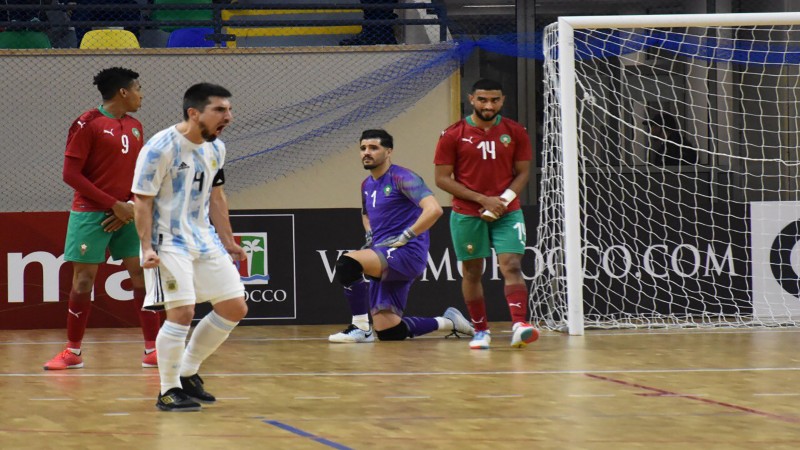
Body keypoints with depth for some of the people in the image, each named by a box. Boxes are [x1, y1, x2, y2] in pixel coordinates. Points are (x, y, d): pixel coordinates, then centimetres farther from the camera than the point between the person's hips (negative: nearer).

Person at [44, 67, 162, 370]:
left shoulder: (135, 127, 10)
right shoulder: (88, 124, -9)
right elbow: (71, 174, -12)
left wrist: (131, 208, -4)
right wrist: (114, 205, -15)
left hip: (126, 216, 5)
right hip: (90, 213, -5)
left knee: (143, 275, -1)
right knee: (83, 279, -3)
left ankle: (152, 350, 4)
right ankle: (73, 351, 8)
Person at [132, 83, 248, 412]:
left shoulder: (216, 149, 6)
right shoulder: (161, 148, -17)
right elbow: (143, 200, -14)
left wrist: (228, 242, 20)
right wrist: (147, 249, -21)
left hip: (204, 238, 8)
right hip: (169, 242, -8)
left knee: (234, 308, 5)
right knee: (182, 311, -17)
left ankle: (188, 373, 19)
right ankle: (169, 391, -3)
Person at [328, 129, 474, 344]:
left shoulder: (401, 178, -8)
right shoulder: (367, 185, 18)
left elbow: (434, 209, -21)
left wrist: (403, 238, -20)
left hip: (408, 253, -9)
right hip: (384, 264, 9)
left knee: (347, 263, -31)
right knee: (388, 332, 1)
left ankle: (361, 327, -20)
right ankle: (447, 322, 22)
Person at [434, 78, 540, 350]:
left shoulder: (515, 132, 2)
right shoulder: (453, 135, -4)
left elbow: (522, 173, 6)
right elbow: (442, 179, -5)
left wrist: (503, 201, -12)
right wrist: (483, 200, -13)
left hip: (507, 212, 0)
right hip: (467, 214, 0)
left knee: (511, 266, -13)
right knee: (472, 272, 5)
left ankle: (519, 325, -25)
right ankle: (481, 330, 15)